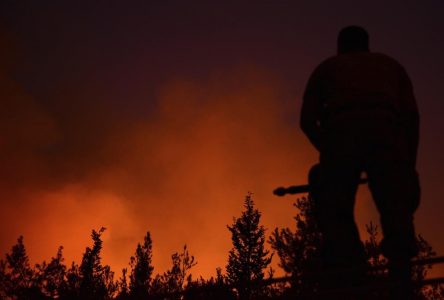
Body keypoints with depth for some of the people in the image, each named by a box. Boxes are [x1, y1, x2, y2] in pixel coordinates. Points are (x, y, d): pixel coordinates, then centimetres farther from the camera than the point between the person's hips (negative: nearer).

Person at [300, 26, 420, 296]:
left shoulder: (327, 67, 31)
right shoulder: (390, 64, 33)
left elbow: (307, 120, 19)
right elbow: (412, 115, 18)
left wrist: (329, 152, 32)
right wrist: (410, 165, 18)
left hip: (342, 133, -1)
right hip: (387, 134, 1)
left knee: (334, 212, 0)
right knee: (396, 211, -1)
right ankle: (402, 281, -17)